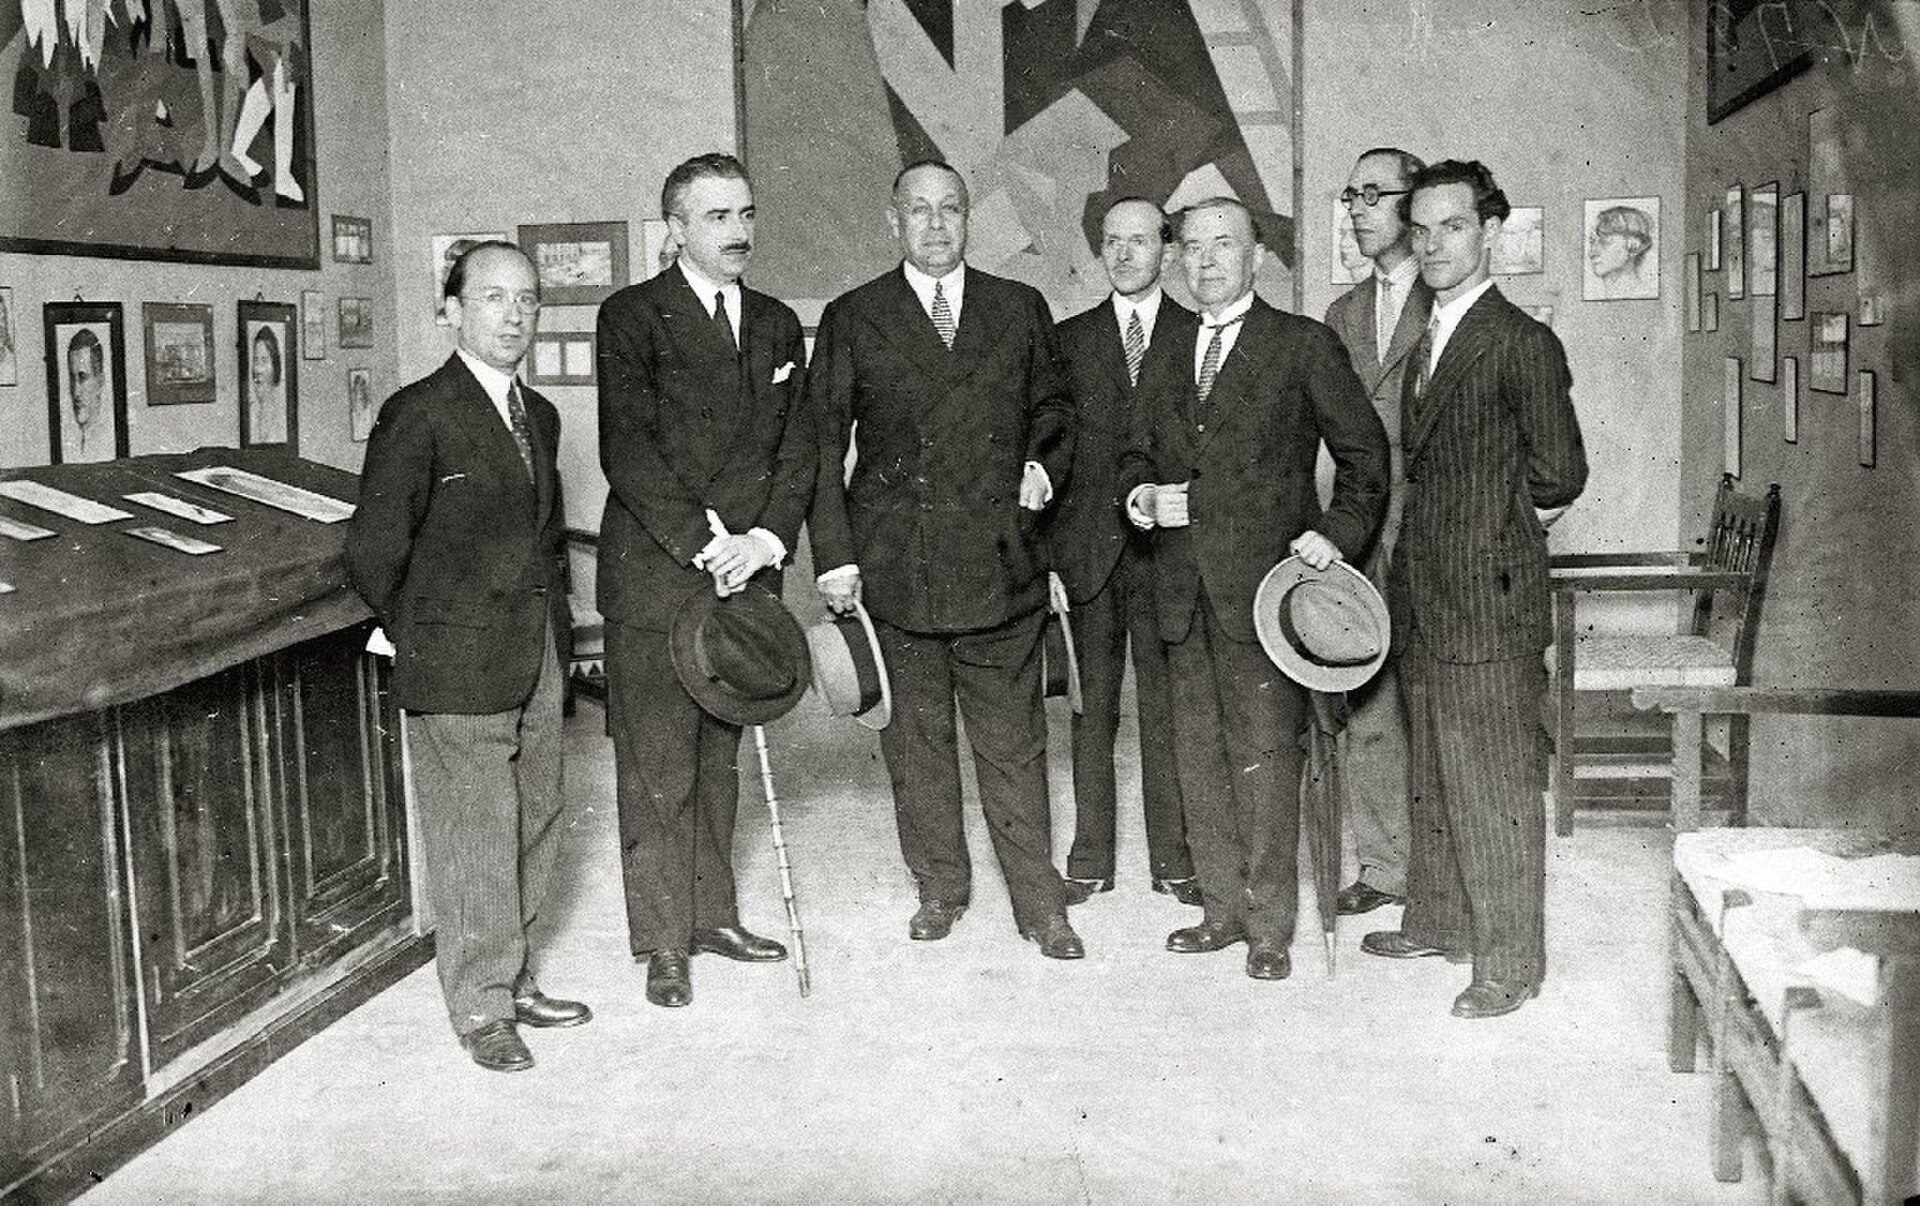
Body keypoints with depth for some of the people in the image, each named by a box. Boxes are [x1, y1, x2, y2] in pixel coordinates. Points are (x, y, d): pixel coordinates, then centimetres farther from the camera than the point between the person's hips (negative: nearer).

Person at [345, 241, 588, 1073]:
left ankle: (512, 977, 30)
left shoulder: (539, 416, 12)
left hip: (536, 661, 7)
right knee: (476, 835, 0)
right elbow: (373, 550, -12)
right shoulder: (418, 415, -13)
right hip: (458, 671, -7)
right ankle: (480, 1007, 13)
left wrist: (553, 618, 15)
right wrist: (418, 638, -2)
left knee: (536, 820, 14)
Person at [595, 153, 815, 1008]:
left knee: (719, 761, 14)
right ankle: (663, 943, 11)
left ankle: (712, 914, 26)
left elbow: (797, 451, 10)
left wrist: (768, 537, -7)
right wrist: (705, 543, -17)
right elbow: (626, 451, -12)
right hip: (654, 578, -5)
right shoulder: (633, 318, -4)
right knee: (657, 770, 0)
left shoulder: (778, 326, 14)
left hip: (745, 574, 5)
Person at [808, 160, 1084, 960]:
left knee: (1013, 741, 3)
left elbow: (1054, 407, 20)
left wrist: (1045, 464, -1)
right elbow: (823, 445, 3)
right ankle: (939, 889, 23)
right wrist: (834, 554, -4)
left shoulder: (1021, 309, 10)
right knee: (916, 737, 8)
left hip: (1000, 558, 0)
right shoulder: (851, 320, 5)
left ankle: (1039, 904, 12)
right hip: (894, 564, 0)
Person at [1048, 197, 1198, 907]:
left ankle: (1173, 858, 11)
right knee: (1096, 704, 6)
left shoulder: (1199, 336, 7)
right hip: (1091, 546, 1)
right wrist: (1048, 537, 0)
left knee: (1166, 704, 2)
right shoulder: (1069, 340, 11)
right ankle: (1090, 858, 13)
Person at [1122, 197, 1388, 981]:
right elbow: (1140, 451, 26)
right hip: (1184, 587, 5)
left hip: (1262, 581, -5)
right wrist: (1140, 490, 4)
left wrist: (1338, 531, -10)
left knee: (1263, 754, -4)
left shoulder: (1303, 346, 1)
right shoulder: (1163, 360, 17)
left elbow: (1363, 450, 3)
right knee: (1199, 753, 10)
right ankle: (1224, 908, 22)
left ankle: (1271, 928, 5)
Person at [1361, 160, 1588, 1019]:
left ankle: (1509, 962, 10)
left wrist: (1491, 505, 2)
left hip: (1487, 603, -8)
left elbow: (1558, 476, -11)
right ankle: (1439, 920, 32)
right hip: (1422, 597, 8)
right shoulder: (1430, 341, 15)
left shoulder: (1523, 344, -11)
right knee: (1433, 777, 18)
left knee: (1495, 786, -1)